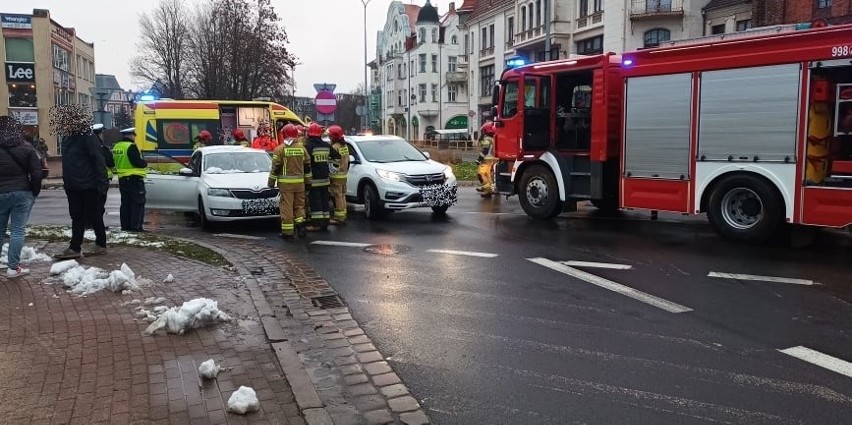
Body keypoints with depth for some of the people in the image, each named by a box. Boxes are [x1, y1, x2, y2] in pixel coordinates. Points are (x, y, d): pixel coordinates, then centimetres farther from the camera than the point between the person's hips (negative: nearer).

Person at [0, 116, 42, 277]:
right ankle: (13, 267, 1)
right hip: (22, 193, -1)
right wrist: (35, 192, 5)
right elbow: (37, 174, -7)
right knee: (17, 231, 2)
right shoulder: (27, 148, -4)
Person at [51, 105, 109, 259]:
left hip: (88, 186, -8)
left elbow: (99, 160, -18)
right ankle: (75, 248, 14)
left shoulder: (87, 137, -14)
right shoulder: (67, 137, 12)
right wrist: (67, 182, 18)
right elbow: (67, 162, 19)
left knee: (95, 217, 4)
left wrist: (102, 182, -22)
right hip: (73, 186, 9)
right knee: (77, 218, 10)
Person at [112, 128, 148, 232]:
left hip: (122, 179, 9)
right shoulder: (131, 146, -16)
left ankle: (125, 225, 15)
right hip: (134, 179, -9)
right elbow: (138, 162, -22)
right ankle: (135, 226, -6)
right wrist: (145, 163, -3)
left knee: (125, 203, 13)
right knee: (137, 203, -4)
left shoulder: (116, 147, 12)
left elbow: (115, 163, 19)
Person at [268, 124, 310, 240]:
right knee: (299, 205, 16)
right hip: (299, 181, 4)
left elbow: (275, 167, -7)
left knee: (287, 206, -1)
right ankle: (300, 226, 13)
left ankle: (287, 232, 1)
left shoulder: (280, 149, -6)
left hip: (286, 182, -4)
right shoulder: (302, 148, 7)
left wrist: (271, 182, 2)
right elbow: (307, 165, 12)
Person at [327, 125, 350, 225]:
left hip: (336, 176, -9)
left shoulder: (334, 147, -16)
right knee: (342, 196, 15)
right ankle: (343, 217, 21)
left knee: (337, 197, -5)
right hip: (343, 176, 9)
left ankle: (339, 218, -2)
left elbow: (334, 164, -20)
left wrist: (331, 174, -14)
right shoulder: (345, 146, 11)